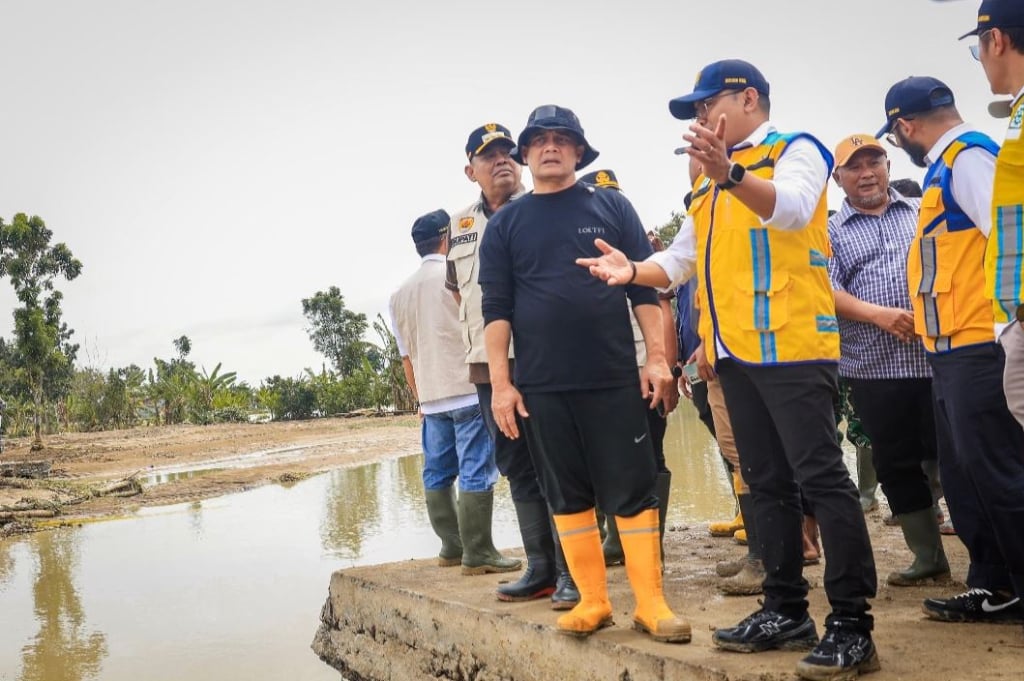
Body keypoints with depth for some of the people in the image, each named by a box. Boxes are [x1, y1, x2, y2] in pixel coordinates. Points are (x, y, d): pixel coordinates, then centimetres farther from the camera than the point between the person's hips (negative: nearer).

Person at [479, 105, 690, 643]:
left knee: (632, 490, -1)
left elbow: (644, 286, 5)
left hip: (614, 378, -1)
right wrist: (500, 382, -4)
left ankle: (650, 602, 6)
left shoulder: (612, 207, 7)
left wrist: (656, 356, -3)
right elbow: (496, 308, 4)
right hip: (541, 386, 1)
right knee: (567, 494, 6)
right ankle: (592, 600, 16)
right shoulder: (505, 224, 8)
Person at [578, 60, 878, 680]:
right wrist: (634, 270, 0)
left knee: (821, 478, -9)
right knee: (768, 484, 12)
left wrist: (731, 174, -40)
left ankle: (852, 625, -6)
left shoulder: (795, 149, -1)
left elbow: (792, 208, -22)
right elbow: (680, 259, 21)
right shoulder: (711, 183, 22)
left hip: (791, 344, -8)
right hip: (735, 352, 8)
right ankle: (787, 612, 20)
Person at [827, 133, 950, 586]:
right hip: (874, 368, 1)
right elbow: (826, 292, -3)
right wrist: (880, 315, -17)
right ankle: (928, 556, 20)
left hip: (938, 357, -1)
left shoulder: (924, 212, 12)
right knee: (896, 464, 7)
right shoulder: (829, 232, 9)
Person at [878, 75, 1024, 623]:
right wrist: (930, 314, 25)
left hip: (979, 345, -10)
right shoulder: (947, 166, 18)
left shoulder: (968, 157, -11)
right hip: (956, 347, 10)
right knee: (965, 472, 13)